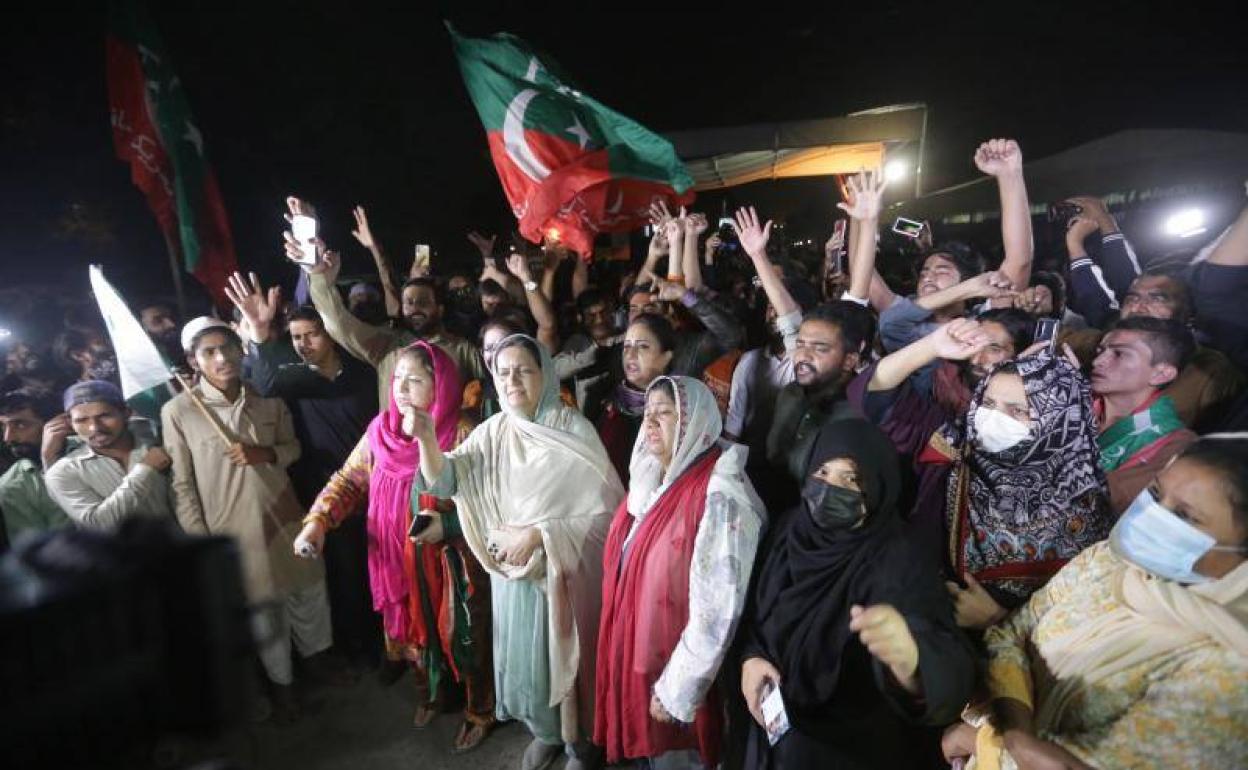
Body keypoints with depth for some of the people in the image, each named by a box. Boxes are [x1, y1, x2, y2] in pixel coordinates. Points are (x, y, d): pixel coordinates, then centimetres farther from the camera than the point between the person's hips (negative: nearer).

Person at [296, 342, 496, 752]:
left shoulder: (463, 434, -19)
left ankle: (479, 711, 38)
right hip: (401, 560, 5)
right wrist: (317, 521, -12)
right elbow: (348, 480, 1)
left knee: (464, 635, 12)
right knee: (415, 631, 24)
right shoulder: (381, 430, -4)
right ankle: (430, 694, 53)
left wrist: (448, 524, -27)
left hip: (453, 560, -4)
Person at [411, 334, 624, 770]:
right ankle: (545, 732, 44)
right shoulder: (493, 432, -2)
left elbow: (604, 509, -15)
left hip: (565, 573, -3)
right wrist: (427, 438, -33)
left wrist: (538, 534, -20)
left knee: (566, 655, 12)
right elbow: (445, 482, -15)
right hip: (513, 571, 4)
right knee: (525, 654, 17)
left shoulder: (574, 429, -14)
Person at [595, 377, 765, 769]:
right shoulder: (652, 478, 1)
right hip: (636, 656, 7)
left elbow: (718, 612, -25)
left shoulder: (718, 497, -25)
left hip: (676, 676, -7)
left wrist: (676, 690, -18)